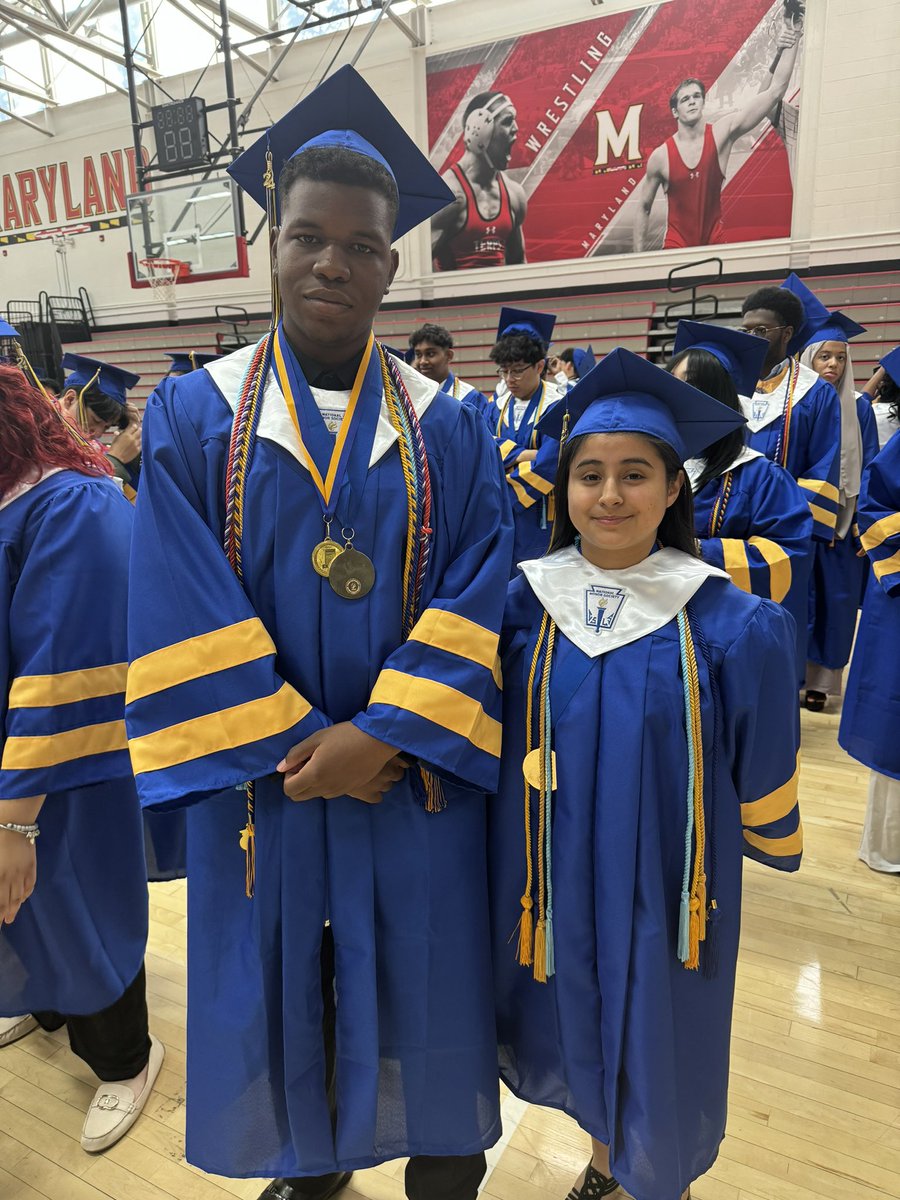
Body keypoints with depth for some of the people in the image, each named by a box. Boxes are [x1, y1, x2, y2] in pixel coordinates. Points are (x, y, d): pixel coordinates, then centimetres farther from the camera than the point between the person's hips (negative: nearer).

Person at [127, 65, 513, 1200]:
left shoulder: (450, 428, 0)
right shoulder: (192, 414, -1)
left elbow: (481, 594, -7)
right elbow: (180, 609, -8)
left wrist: (385, 732, -16)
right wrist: (295, 744, -13)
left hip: (412, 779, 0)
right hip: (259, 779, 1)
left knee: (421, 979, 14)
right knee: (277, 983, 17)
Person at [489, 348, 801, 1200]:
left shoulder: (730, 624, -16)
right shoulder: (524, 603, -9)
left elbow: (760, 768, -4)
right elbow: (486, 740, 1)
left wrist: (771, 838, 6)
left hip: (666, 880, -2)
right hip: (554, 876, 3)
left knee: (658, 1045, 17)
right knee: (576, 1033, 22)